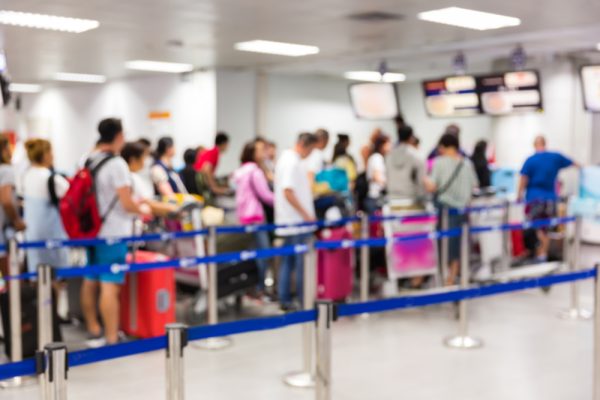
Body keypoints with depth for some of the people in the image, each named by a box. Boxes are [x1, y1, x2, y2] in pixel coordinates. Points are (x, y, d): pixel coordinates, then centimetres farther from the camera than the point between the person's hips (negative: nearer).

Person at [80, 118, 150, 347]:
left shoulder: (88, 162, 8)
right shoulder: (116, 164, -15)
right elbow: (127, 204, -18)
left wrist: (135, 201, 21)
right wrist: (142, 210, 3)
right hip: (113, 233, -8)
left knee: (90, 282, 15)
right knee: (110, 286, -7)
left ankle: (93, 330, 29)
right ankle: (111, 339, -5)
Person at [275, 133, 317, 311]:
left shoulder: (287, 158, 16)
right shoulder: (292, 162, -16)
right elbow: (288, 191, -23)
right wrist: (306, 214, -19)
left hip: (289, 222, 10)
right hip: (298, 222, -10)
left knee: (288, 261, 11)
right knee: (302, 261, -3)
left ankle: (285, 300, 16)